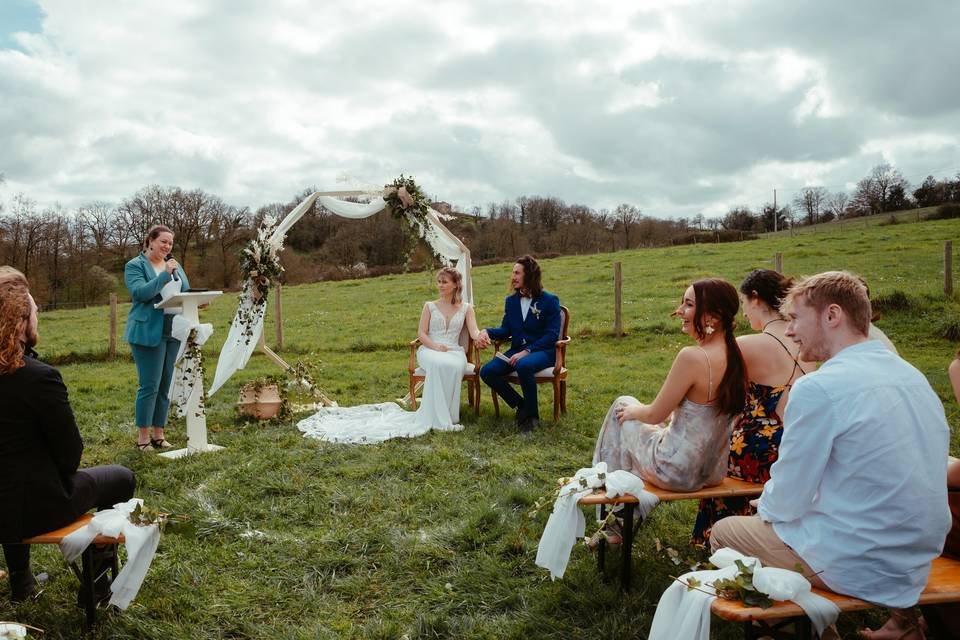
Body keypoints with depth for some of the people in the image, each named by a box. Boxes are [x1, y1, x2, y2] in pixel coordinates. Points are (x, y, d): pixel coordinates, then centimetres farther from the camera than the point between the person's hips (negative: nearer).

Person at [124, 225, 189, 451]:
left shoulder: (175, 265, 16)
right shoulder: (135, 266, -2)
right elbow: (140, 292, -17)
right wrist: (165, 275, -21)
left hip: (173, 331, 6)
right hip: (149, 332, -6)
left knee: (165, 386, 10)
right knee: (150, 386, -6)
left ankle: (158, 434, 19)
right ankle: (142, 437, 5)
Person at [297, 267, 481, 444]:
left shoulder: (466, 308, 15)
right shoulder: (430, 306, 16)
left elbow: (474, 331, -1)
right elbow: (421, 333, 7)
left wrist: (481, 336, -27)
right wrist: (435, 346, -14)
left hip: (454, 351, 0)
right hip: (429, 349, 0)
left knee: (454, 366, -39)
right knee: (437, 364, -40)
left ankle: (446, 416, -32)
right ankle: (438, 419, -38)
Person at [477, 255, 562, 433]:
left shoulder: (550, 300, -4)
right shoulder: (511, 300, 13)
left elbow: (552, 335, -10)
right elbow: (506, 330, 11)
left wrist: (526, 351, -22)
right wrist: (487, 331, -11)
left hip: (543, 351, -5)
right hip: (517, 350, 6)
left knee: (523, 365, -40)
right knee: (487, 371, -19)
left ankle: (532, 415, -18)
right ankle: (521, 405, 0)